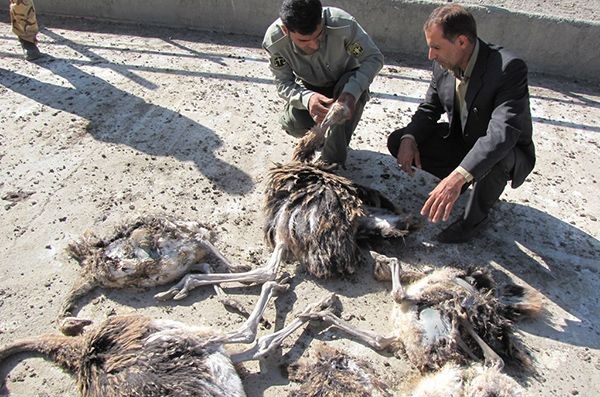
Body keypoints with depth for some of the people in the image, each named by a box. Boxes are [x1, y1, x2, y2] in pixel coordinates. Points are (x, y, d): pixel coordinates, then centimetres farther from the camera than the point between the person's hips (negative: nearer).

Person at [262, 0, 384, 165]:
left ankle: (333, 161, -15)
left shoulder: (343, 24, -34)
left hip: (345, 83, 0)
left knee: (357, 90, -34)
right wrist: (306, 98, -44)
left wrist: (352, 91, -44)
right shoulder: (274, 40, -29)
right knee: (292, 124, -26)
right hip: (310, 89, 1)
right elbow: (283, 83, -21)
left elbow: (374, 58, -24)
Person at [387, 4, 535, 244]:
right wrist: (409, 138, -21)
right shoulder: (444, 65, -11)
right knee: (397, 141, -6)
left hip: (508, 154, -5)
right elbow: (430, 108, 1)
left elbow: (502, 133, -42)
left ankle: (475, 219, -9)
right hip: (461, 141, 6)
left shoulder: (509, 68, -31)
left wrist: (458, 176, -55)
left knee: (493, 162, -41)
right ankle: (461, 180, 6)